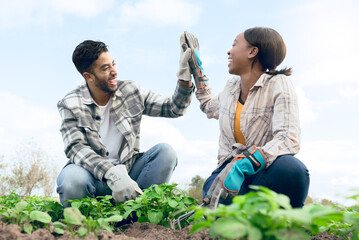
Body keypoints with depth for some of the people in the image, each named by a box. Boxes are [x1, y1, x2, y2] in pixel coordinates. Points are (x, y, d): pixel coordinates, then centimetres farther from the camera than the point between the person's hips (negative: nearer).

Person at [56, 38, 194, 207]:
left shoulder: (130, 92, 5)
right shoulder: (71, 105, -6)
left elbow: (174, 108, 8)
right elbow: (76, 149, -20)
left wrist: (185, 79, -10)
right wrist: (112, 174, -36)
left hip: (128, 171, 4)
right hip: (94, 177, -3)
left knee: (165, 152, -20)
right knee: (72, 177, -37)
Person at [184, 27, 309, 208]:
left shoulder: (278, 84, -7)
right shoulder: (232, 85, 11)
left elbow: (289, 138, -23)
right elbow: (210, 107, 36)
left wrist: (243, 165, -37)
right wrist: (196, 68, 33)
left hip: (264, 171, -2)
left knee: (291, 169, -40)